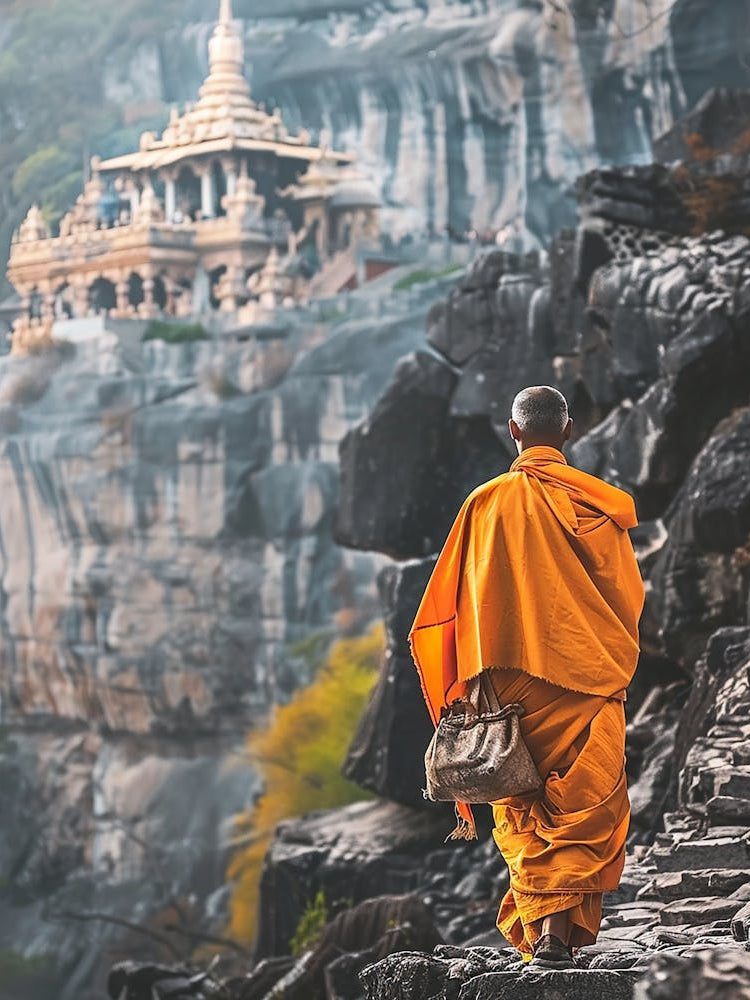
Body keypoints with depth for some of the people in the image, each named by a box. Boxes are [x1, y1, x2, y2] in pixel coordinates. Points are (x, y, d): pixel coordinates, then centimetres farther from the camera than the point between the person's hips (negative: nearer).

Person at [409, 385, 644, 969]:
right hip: (583, 680, -2)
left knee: (522, 813, 10)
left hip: (505, 683, 3)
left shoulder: (485, 503, 6)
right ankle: (561, 930, -13)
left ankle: (535, 927, 0)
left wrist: (470, 691, 14)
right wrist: (616, 660, 18)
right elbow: (626, 595, 1)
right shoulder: (596, 501, -2)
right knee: (585, 809, 1)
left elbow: (451, 605, 7)